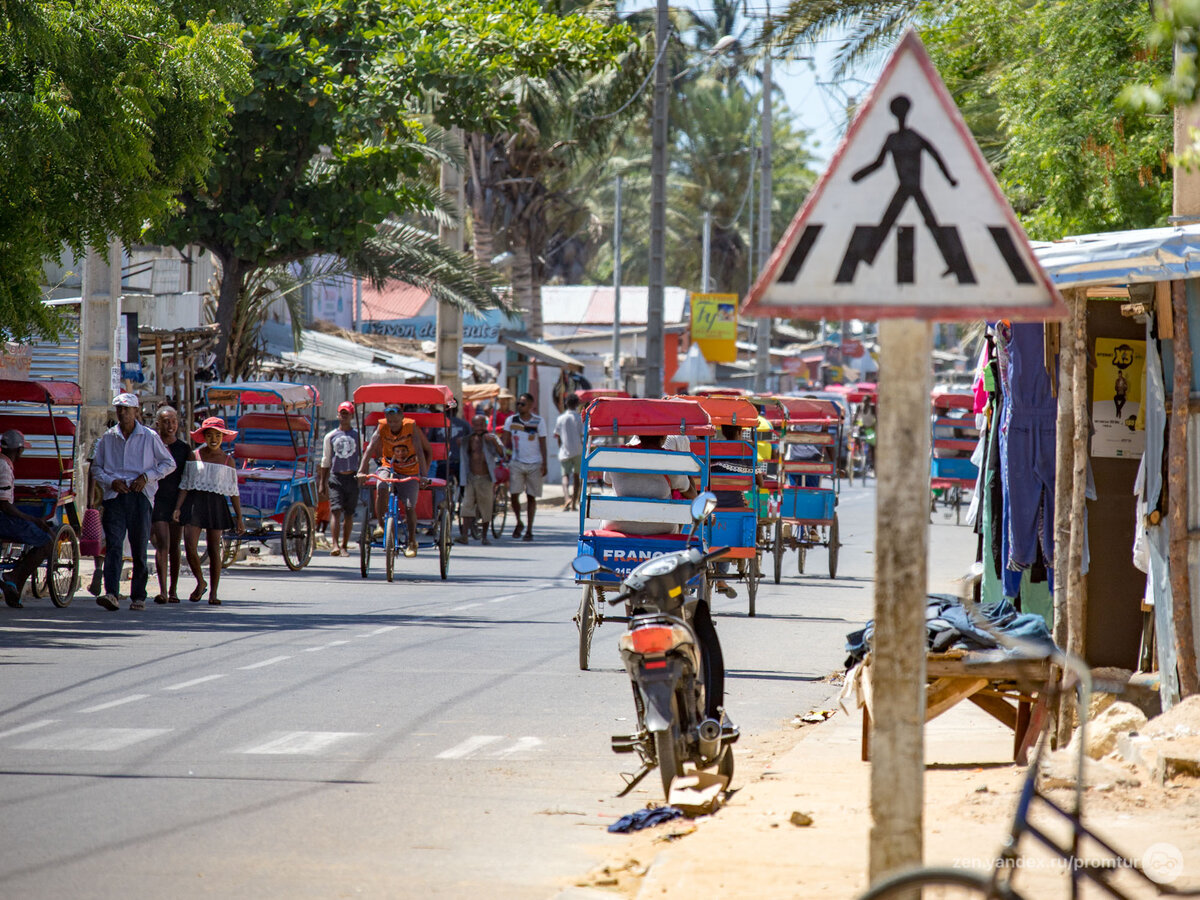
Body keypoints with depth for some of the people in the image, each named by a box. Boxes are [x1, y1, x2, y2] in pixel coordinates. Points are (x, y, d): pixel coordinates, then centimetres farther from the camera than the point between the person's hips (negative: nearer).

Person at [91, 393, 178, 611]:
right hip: (114, 495, 1)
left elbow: (169, 464, 9)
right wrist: (111, 481, -3)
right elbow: (96, 467, 16)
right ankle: (111, 594, -24)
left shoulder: (149, 437, 5)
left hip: (140, 495, -1)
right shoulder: (107, 438, 11)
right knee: (113, 546, -14)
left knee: (139, 548, 2)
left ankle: (138, 596, 12)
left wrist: (147, 476, -5)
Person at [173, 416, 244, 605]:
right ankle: (200, 583, 9)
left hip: (217, 505, 0)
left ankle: (213, 593, 9)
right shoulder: (195, 456, 6)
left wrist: (239, 518, 7)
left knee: (214, 550, 0)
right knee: (190, 546, -14)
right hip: (194, 502, 0)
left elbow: (233, 491, 9)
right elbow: (185, 485, 7)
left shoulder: (228, 460, 7)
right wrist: (177, 508, -5)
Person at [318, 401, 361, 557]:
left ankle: (344, 546, 14)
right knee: (336, 512, -13)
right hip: (335, 478, -1)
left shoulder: (358, 435, 8)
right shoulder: (330, 437, 10)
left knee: (349, 514, 4)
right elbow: (326, 462, 13)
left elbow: (362, 458, 11)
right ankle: (335, 545, -22)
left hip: (352, 478, 1)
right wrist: (322, 483, 11)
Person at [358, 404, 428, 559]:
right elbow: (371, 448, -21)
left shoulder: (411, 427, -17)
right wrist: (362, 470, -33)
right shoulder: (382, 427, -13)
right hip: (388, 468, 0)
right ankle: (380, 525, -16)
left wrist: (423, 475, -33)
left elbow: (420, 451, -23)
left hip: (409, 473, 0)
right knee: (381, 489, -32)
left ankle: (412, 542, 12)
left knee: (409, 507, -8)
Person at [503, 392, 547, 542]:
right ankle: (519, 523, 15)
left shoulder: (538, 421, -1)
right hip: (517, 463, 1)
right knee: (514, 494, -8)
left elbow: (542, 444, 1)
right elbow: (506, 442, 5)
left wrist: (544, 464, -4)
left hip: (534, 464, -1)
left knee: (531, 496, 2)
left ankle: (529, 530, 9)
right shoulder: (511, 421, 3)